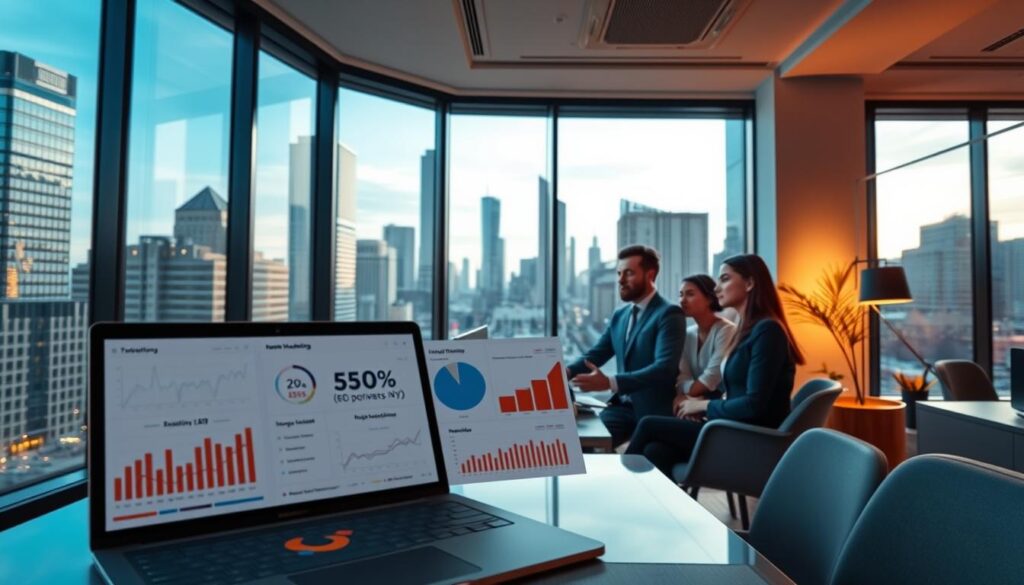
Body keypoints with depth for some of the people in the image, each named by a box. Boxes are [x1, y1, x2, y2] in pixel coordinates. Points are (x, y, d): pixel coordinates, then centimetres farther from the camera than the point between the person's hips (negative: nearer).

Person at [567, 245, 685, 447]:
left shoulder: (669, 314, -10)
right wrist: (567, 372, -11)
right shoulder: (619, 315, 13)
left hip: (653, 411, -6)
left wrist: (609, 383, -33)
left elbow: (665, 368, -23)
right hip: (622, 405, 6)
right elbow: (596, 354, 11)